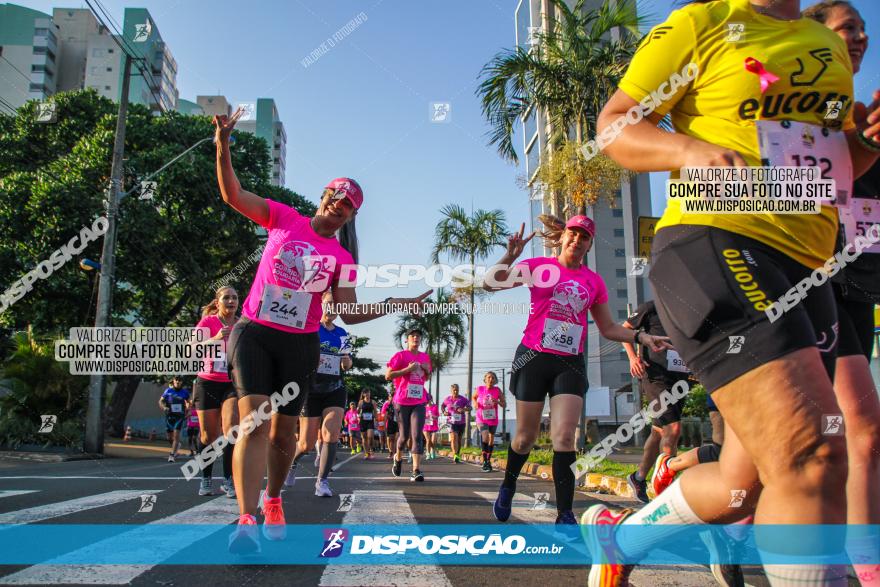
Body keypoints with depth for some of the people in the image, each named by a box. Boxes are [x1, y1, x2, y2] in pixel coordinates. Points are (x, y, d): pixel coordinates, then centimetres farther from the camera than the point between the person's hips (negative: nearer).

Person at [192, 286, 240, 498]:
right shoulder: (208, 321, -3)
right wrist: (215, 339, -34)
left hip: (233, 383, 1)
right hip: (208, 383, -1)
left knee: (231, 428, -17)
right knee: (208, 434, 5)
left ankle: (229, 480, -12)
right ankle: (206, 479, 23)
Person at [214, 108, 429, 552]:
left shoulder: (342, 258, 6)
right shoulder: (283, 219, 4)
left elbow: (350, 313, 1)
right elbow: (232, 194, -3)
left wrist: (398, 304, -6)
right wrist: (223, 145, -15)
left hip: (300, 345, 2)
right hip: (254, 333, -2)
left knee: (283, 432, 7)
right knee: (254, 422, -17)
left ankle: (272, 503, 30)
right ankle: (246, 519, -18)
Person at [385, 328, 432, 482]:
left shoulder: (425, 357, 12)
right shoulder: (400, 355, -3)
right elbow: (388, 376, -9)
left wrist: (427, 370, 2)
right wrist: (408, 369, -17)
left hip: (419, 402, 3)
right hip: (402, 401, -3)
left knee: (417, 436, -8)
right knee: (404, 435, 6)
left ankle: (416, 471, -11)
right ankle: (398, 458, 36)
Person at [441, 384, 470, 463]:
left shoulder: (463, 399, -4)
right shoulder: (447, 399, 2)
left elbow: (469, 407, -12)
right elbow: (443, 406, 20)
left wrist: (464, 409, -33)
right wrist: (444, 412, -1)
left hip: (461, 422, 1)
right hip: (451, 421, -1)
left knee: (459, 439, 13)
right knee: (454, 437, -21)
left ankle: (457, 455, 31)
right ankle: (455, 456, -28)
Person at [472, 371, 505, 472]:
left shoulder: (497, 390, -7)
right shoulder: (480, 389, -6)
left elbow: (504, 405, -3)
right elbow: (474, 397, 14)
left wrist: (498, 402, -24)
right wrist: (475, 403, -8)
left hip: (493, 419, 2)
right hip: (482, 419, -2)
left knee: (491, 440, 13)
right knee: (485, 436, -24)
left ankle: (488, 460, 31)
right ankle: (484, 460, -17)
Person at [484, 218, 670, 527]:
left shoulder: (594, 281, 11)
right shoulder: (539, 266, 3)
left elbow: (608, 328, 17)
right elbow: (491, 283, -3)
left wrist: (642, 336, 2)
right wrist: (511, 256, -18)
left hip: (570, 363, 2)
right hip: (533, 357, -2)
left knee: (564, 437, -10)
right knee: (526, 437, 6)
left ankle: (565, 515, -2)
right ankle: (508, 487, 33)